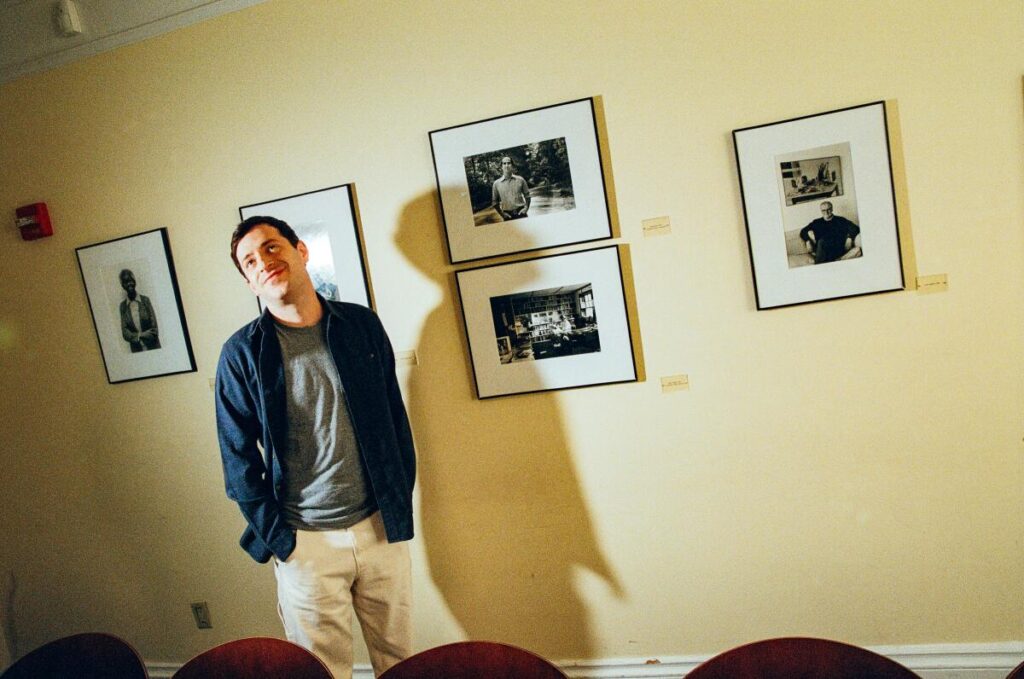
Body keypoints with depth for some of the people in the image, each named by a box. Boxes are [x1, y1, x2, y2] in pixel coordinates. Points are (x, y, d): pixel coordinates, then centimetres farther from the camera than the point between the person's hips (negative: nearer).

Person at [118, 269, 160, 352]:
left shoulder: (145, 300, -2)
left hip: (153, 347, -1)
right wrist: (141, 335, -15)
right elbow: (124, 333, -1)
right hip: (136, 351, 1)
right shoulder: (123, 305, 1)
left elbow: (154, 327, -3)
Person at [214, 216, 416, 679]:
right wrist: (274, 537, -5)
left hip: (382, 526, 2)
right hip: (305, 541, -1)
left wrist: (401, 504, 2)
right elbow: (238, 457, -2)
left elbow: (396, 418, 4)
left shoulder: (362, 325, -1)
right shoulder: (241, 353, -7)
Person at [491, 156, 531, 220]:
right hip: (508, 216, 0)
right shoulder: (496, 183, 4)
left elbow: (527, 196, 11)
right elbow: (494, 201, 8)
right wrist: (502, 213, -2)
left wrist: (526, 208, -4)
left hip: (521, 213, 1)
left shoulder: (520, 180, 5)